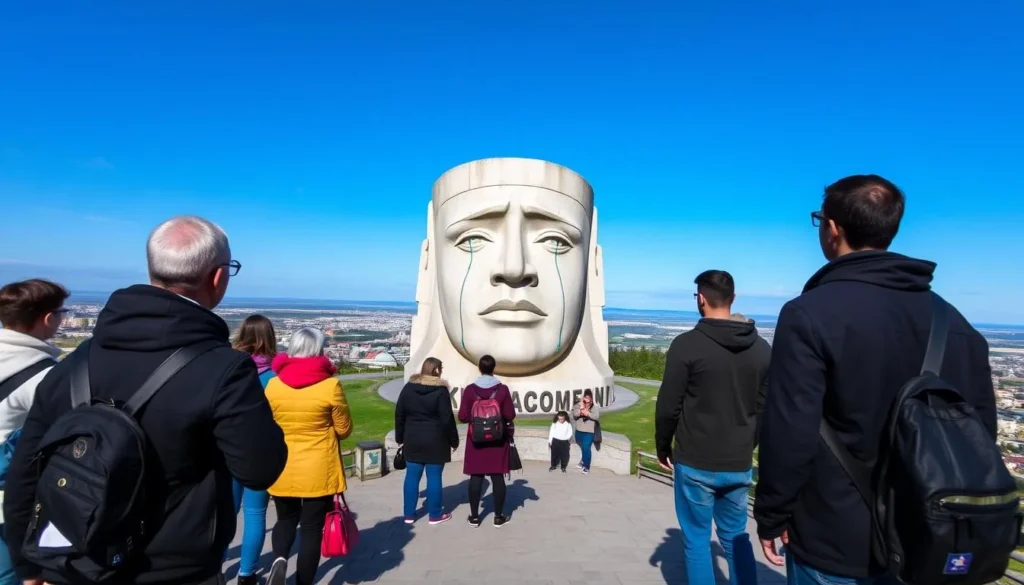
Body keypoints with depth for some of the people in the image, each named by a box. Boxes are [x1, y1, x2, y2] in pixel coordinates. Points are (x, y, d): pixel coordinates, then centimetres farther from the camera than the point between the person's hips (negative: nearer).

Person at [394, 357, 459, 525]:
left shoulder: (408, 387, 3)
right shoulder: (440, 390, -11)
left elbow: (399, 414, 7)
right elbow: (447, 419, -11)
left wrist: (400, 437, 17)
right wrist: (453, 440, -1)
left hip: (413, 439, 5)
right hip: (435, 441, -4)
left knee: (412, 477, 11)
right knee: (434, 477, 4)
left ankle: (409, 514, 21)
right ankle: (435, 515, 14)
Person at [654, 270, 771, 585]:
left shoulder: (687, 344, -15)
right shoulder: (761, 348, 1)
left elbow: (668, 407, -12)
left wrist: (663, 447, 4)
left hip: (696, 464, -5)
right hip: (740, 466, 5)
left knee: (697, 541, 10)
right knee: (736, 538, 20)